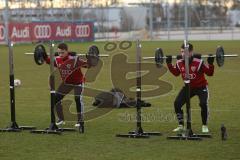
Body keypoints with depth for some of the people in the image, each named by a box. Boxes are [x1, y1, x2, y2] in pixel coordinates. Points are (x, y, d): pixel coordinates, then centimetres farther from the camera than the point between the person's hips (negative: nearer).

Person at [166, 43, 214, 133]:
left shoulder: (199, 62, -25)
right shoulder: (179, 63, -11)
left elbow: (210, 73, -18)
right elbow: (176, 73, 10)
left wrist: (211, 63, -32)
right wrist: (169, 64, 2)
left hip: (201, 87, -4)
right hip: (188, 87, 4)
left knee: (203, 104, -24)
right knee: (177, 103, -8)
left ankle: (204, 126, -4)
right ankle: (181, 125, 7)